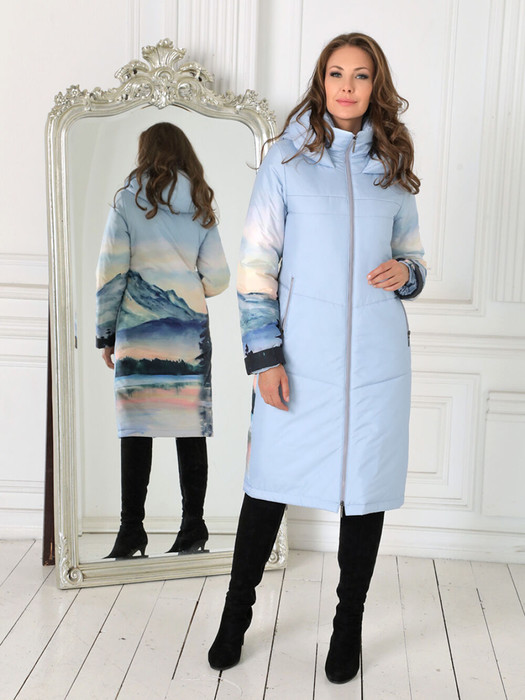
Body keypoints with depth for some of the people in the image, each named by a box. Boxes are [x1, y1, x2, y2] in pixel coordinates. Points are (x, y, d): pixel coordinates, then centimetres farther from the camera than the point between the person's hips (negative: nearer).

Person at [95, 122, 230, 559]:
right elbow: (218, 279, 5)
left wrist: (106, 333, 5)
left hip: (138, 328, -2)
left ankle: (132, 530, 1)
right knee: (191, 427, 3)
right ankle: (193, 528, 7)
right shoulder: (201, 207, 10)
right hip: (190, 329, 2)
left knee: (136, 429, 0)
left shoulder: (129, 201, 3)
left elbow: (110, 273, -1)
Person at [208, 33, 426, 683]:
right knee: (269, 483, 6)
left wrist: (406, 272, -6)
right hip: (301, 355, -2)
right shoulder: (287, 158, 1)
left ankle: (348, 625, 27)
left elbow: (412, 254, 19)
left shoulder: (392, 165, 10)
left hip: (376, 355, 3)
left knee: (365, 487, 8)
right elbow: (256, 261, -2)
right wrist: (264, 354, -9)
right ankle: (236, 613, 28)